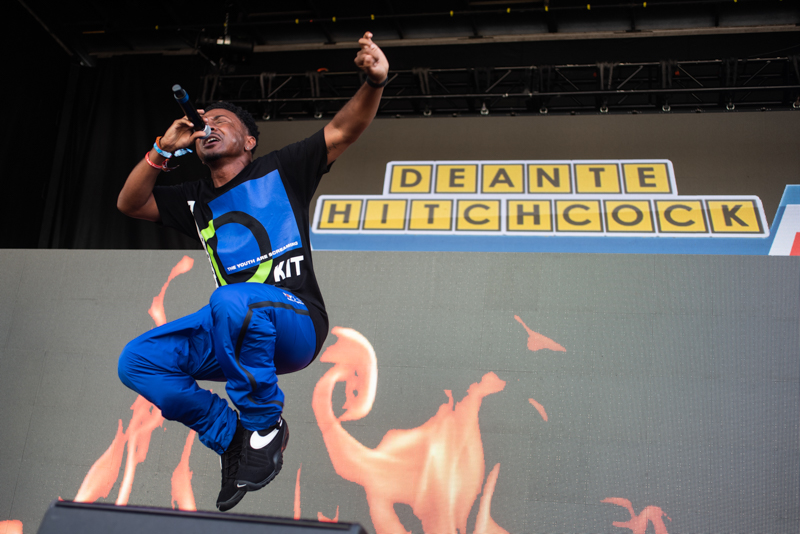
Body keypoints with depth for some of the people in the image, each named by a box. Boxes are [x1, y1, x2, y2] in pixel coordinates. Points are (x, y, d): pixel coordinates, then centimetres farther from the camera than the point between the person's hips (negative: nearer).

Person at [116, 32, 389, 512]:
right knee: (137, 362, -8)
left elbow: (343, 130, -3)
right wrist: (164, 149, 4)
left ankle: (265, 426, -16)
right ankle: (234, 438, -2)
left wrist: (374, 83, -22)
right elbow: (129, 203, 16)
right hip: (234, 330, 6)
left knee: (233, 300, -38)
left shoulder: (280, 170, 7)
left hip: (296, 321, -5)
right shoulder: (196, 200, 22)